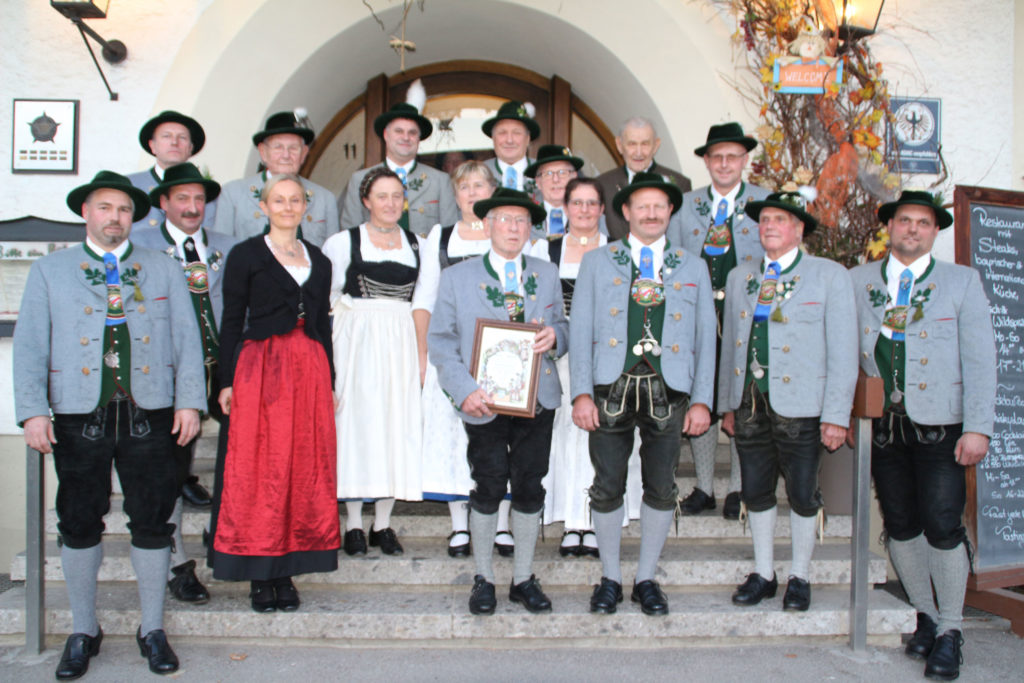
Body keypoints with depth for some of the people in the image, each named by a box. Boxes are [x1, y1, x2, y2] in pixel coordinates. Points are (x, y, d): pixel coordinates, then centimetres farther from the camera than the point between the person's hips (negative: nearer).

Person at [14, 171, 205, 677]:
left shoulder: (162, 269, 13)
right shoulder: (49, 271, 12)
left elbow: (186, 337, 8)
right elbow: (29, 345, 6)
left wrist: (189, 401, -2)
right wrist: (33, 411, -5)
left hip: (149, 415, 0)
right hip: (78, 417, 0)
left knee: (152, 522, 3)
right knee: (79, 523, 7)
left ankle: (152, 631, 18)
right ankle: (83, 632, 23)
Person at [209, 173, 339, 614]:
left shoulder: (319, 261, 16)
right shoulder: (246, 255, 4)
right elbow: (231, 321, 1)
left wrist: (330, 381, 10)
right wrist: (228, 381, -7)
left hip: (310, 371, 4)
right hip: (260, 369, -4)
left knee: (305, 471, 3)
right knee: (257, 471, -3)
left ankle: (286, 572, 11)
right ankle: (259, 575, 6)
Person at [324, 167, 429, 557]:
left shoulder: (416, 245, 12)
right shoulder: (343, 242, 4)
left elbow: (419, 303, 12)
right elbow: (327, 297, 4)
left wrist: (421, 354, 5)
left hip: (400, 345, 3)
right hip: (356, 341, -2)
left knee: (397, 426, 1)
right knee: (355, 423, -2)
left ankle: (383, 525, 12)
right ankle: (353, 525, 8)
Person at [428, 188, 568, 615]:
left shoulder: (547, 275, 11)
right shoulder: (457, 277, 2)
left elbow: (562, 329, 16)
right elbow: (440, 340, -2)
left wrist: (554, 336, -10)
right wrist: (464, 390, -15)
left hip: (536, 400, 3)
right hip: (484, 403, -2)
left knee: (529, 489, 7)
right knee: (489, 490, 2)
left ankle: (524, 580, 23)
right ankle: (484, 580, 21)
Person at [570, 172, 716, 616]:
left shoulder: (692, 267, 12)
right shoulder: (597, 262, 9)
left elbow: (705, 337, 9)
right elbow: (580, 330, 4)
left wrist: (701, 400, 1)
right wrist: (581, 393, -6)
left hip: (668, 391, 1)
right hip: (611, 387, -1)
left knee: (662, 488, 6)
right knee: (607, 487, 3)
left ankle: (646, 579, 22)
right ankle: (610, 579, 20)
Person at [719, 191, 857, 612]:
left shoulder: (829, 275, 0)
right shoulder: (740, 277, 13)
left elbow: (843, 350, -5)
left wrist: (836, 415, -10)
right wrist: (726, 404, 11)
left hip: (799, 405, -4)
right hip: (749, 404, 4)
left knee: (802, 495, 6)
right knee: (756, 493, 10)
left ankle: (800, 577, 24)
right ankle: (763, 575, 26)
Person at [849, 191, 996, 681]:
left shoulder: (962, 281, 5)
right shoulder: (857, 281, 10)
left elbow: (979, 360, -1)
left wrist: (978, 428, -9)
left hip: (938, 424, -2)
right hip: (882, 425, 2)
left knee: (943, 526, -3)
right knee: (899, 525, 8)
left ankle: (949, 631, 13)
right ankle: (925, 617, 26)